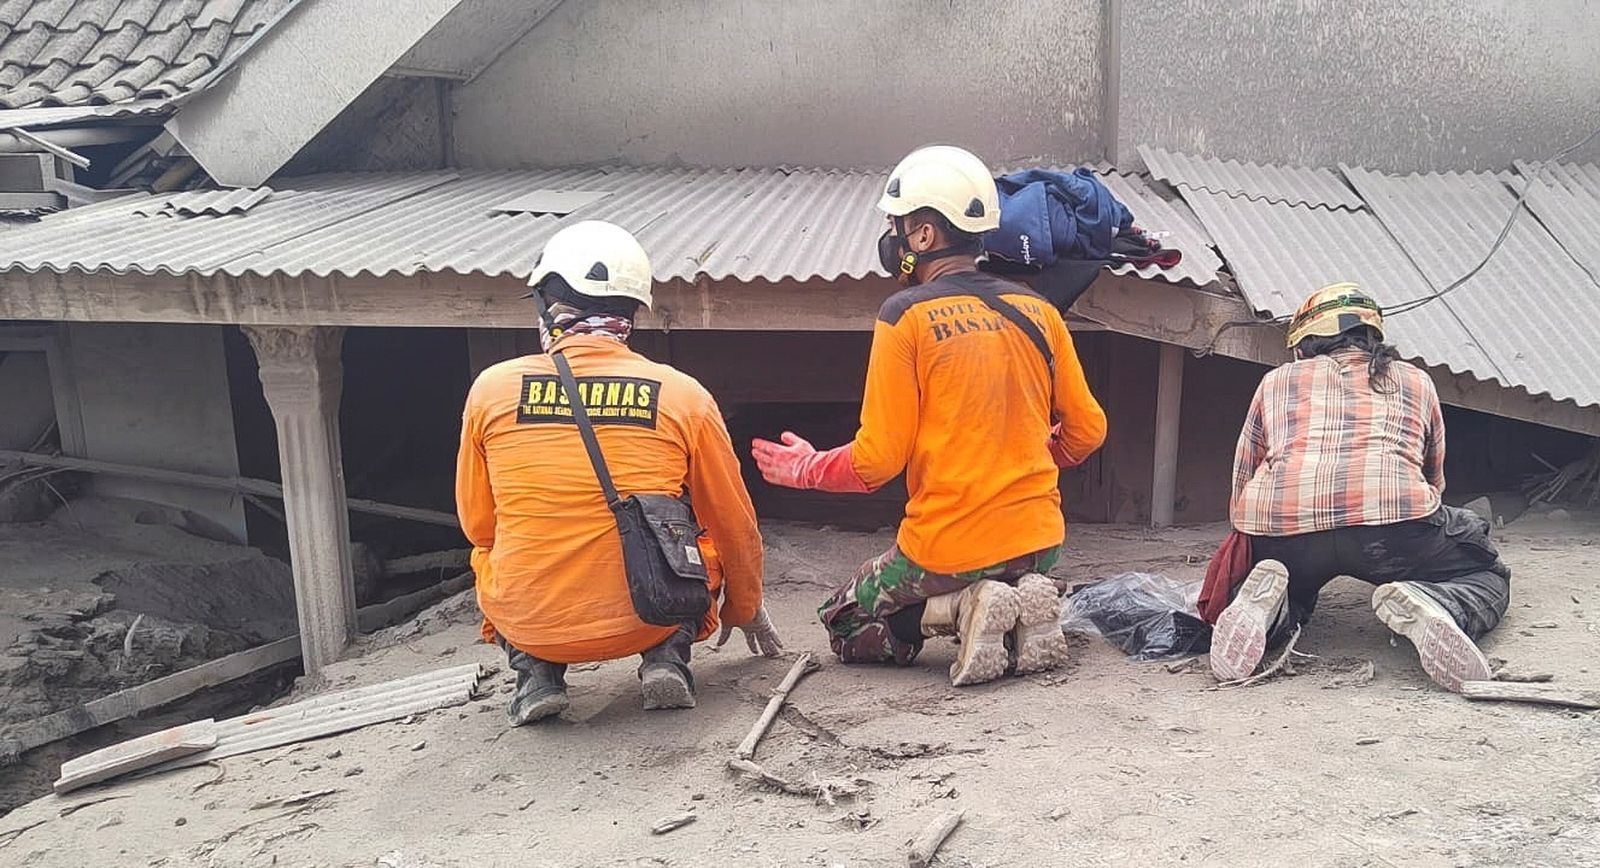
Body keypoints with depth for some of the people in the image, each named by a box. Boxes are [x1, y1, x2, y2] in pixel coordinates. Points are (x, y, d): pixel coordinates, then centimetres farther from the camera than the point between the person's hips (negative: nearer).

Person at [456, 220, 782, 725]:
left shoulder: (492, 388, -4)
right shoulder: (683, 395, -5)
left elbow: (477, 523, 9)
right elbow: (735, 526, 7)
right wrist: (746, 610, 27)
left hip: (531, 625, 1)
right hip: (647, 619, 0)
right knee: (707, 546, 28)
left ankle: (536, 672, 11)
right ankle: (667, 656, 6)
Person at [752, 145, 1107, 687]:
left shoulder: (906, 317, -12)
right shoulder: (1037, 311, 2)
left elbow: (878, 459, -11)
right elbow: (1087, 430, 8)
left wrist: (805, 469, 8)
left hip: (948, 547, -5)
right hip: (1039, 540, 5)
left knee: (845, 627, 19)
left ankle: (963, 608, -6)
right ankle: (1021, 606, 3)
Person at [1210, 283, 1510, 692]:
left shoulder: (1276, 382, 29)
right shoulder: (1416, 381, 30)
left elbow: (1242, 484, 30)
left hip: (1278, 527, 1)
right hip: (1390, 517, -1)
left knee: (1293, 592, 34)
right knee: (1488, 579, 26)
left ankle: (1270, 608, -4)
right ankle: (1422, 606, -9)